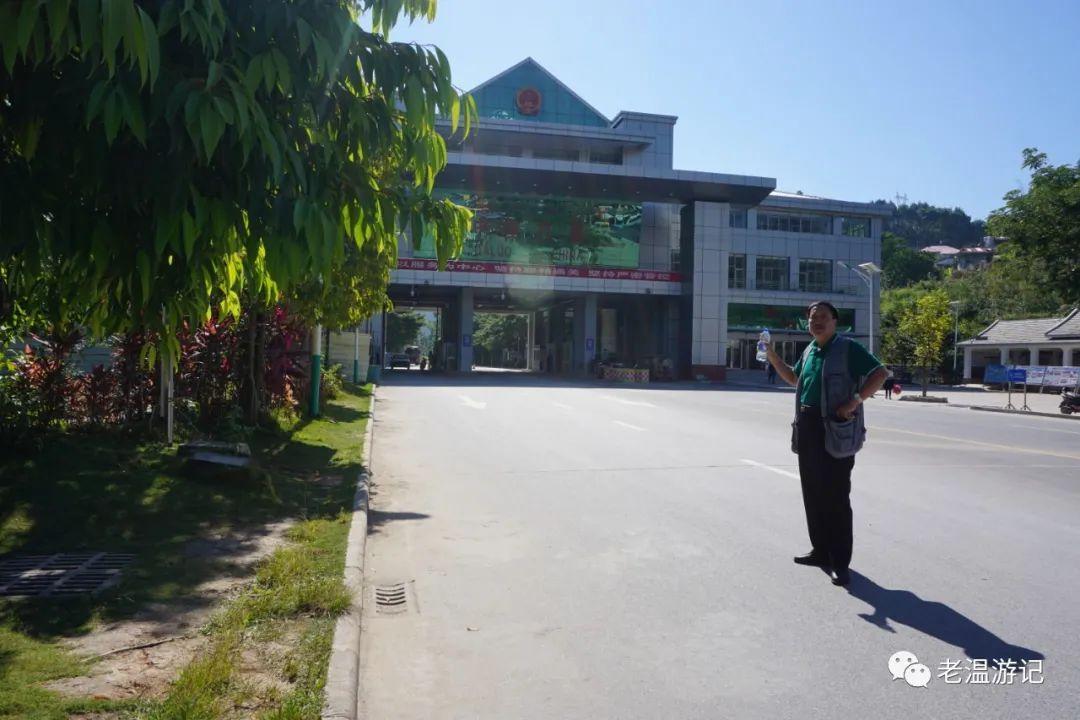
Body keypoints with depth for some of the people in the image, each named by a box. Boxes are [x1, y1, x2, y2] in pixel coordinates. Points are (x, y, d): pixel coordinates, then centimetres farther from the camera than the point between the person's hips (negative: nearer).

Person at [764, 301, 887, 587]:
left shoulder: (848, 348, -7)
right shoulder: (810, 350, 15)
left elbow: (880, 374, -12)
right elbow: (793, 378, 30)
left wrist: (855, 401, -22)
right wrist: (772, 356, 18)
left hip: (835, 430, -7)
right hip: (807, 428, 8)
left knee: (836, 498, -5)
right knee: (813, 494, 13)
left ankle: (840, 562, 2)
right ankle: (821, 551, 25)